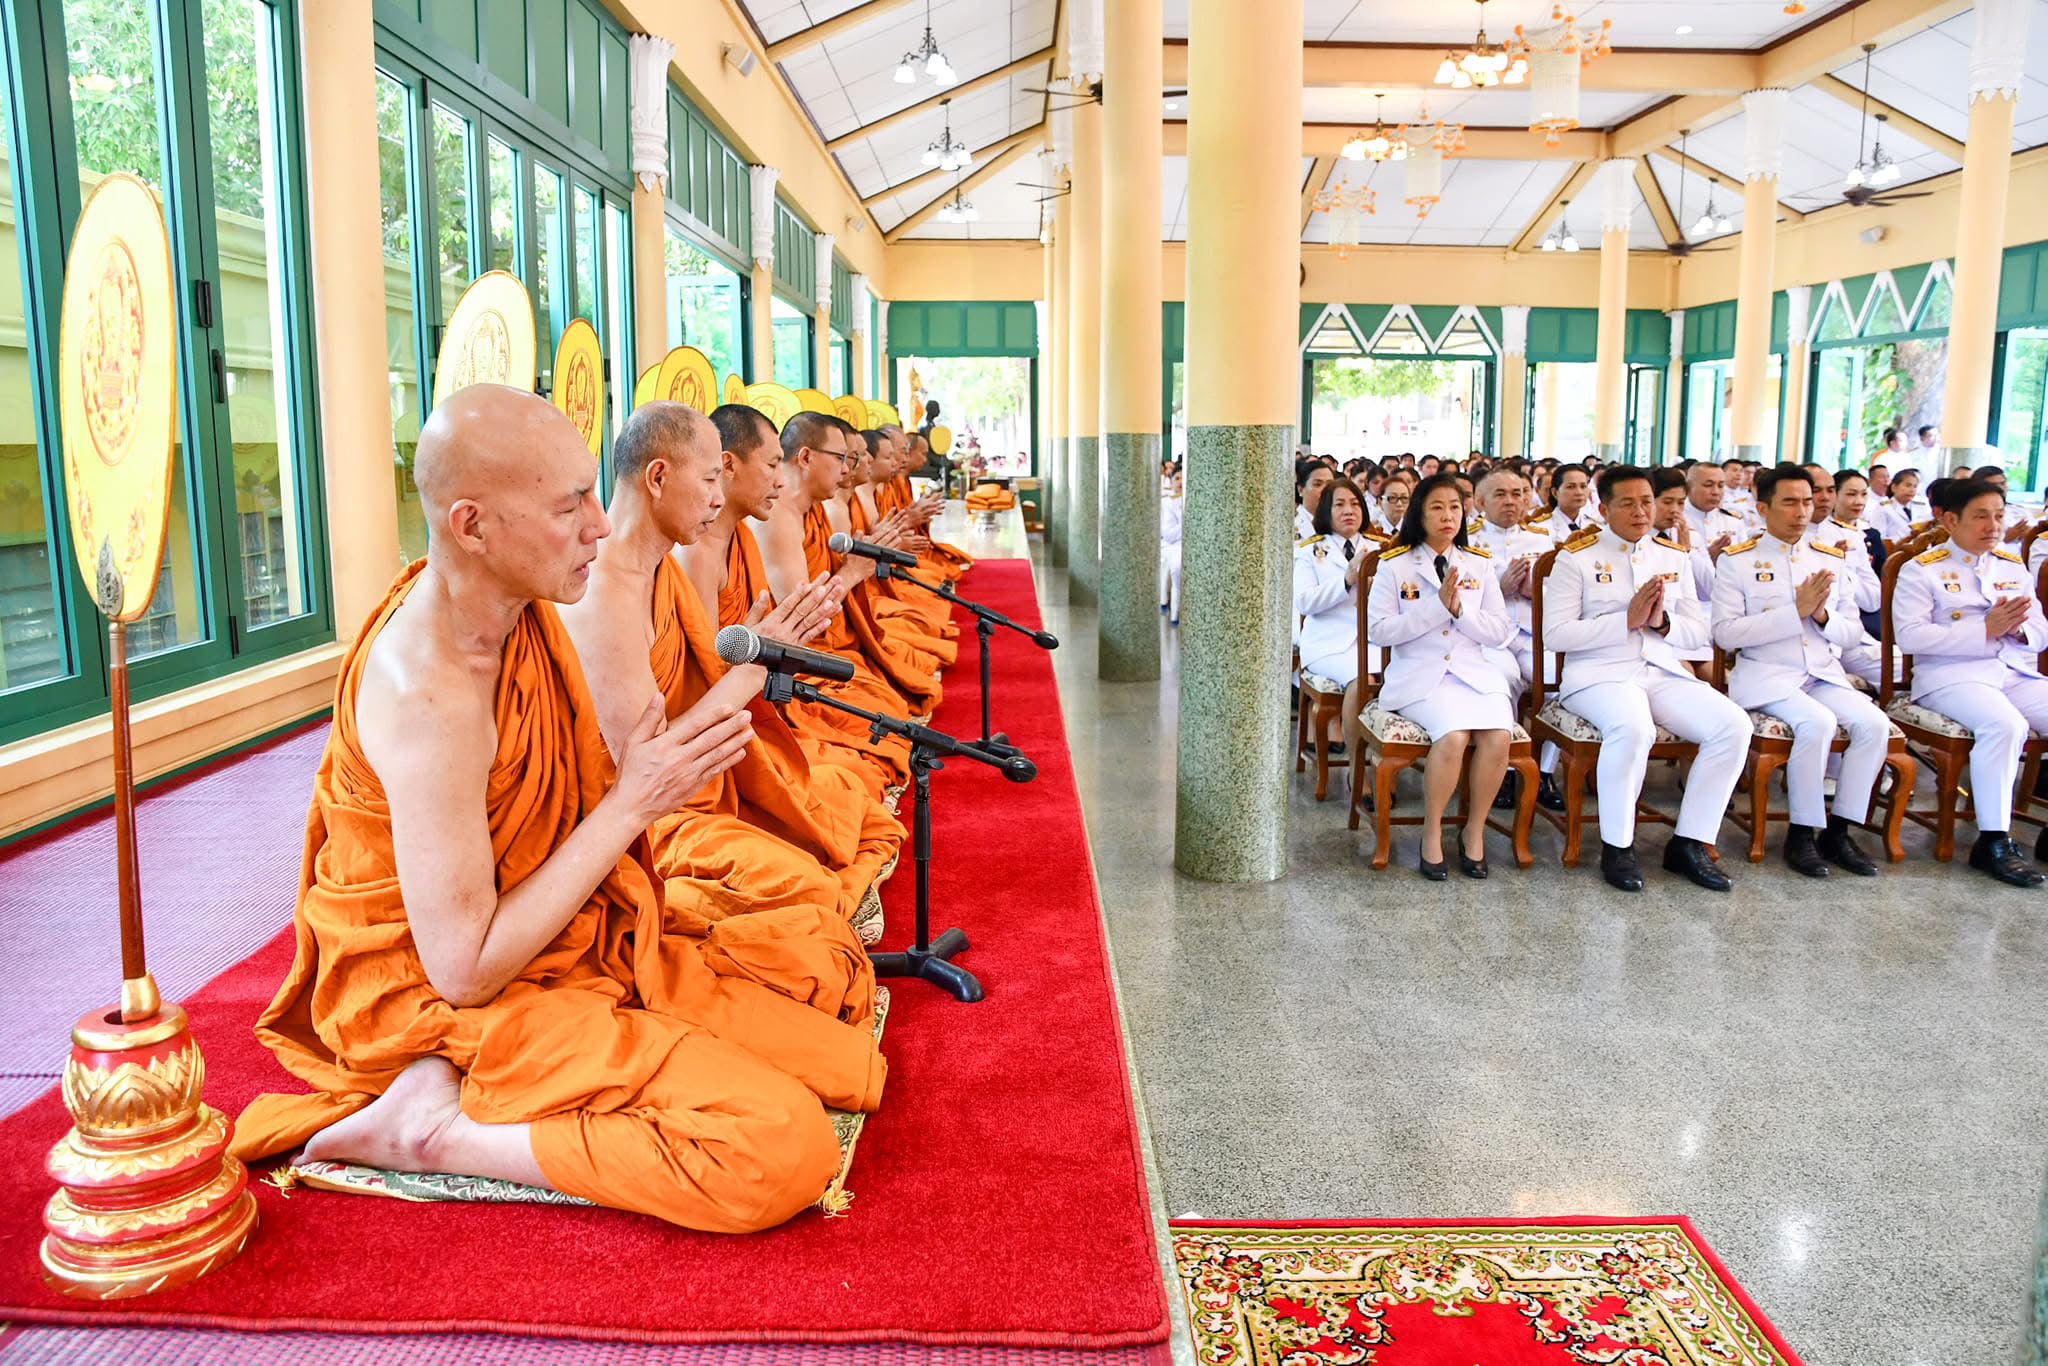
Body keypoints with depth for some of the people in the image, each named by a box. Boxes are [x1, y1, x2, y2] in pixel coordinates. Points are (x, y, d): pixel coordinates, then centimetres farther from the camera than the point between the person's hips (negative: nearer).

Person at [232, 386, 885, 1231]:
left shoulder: (519, 608, -1)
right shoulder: (427, 698, -27)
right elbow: (465, 971, -23)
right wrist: (631, 805, -21)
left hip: (556, 942, 9)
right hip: (445, 1007, -9)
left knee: (845, 1057, 1)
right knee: (785, 1151, -22)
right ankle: (437, 1130, -8)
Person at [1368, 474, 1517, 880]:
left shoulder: (1479, 565, 13)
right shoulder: (1395, 565, 4)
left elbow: (1502, 632, 8)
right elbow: (1378, 629, -7)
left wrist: (1460, 609, -9)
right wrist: (1436, 605, -13)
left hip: (1474, 672, 3)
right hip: (1419, 675, -3)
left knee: (1499, 736, -25)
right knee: (1453, 736, -31)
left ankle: (1474, 830, -4)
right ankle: (1432, 833, -10)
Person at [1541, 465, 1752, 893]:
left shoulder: (1673, 557, 16)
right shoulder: (1576, 558, 1)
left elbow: (1699, 634, 15)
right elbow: (1555, 635, -8)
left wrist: (1662, 622, -8)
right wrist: (1626, 620, -14)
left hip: (1664, 672, 5)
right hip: (1599, 674, -5)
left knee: (1733, 724, -19)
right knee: (1633, 727, -37)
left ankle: (1689, 844, -6)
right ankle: (1616, 847, -17)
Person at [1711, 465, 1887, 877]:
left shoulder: (1832, 559, 13)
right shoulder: (1736, 560, -2)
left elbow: (1854, 632, 13)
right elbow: (1725, 633, -12)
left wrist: (1823, 616, -9)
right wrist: (1795, 610, -18)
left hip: (1825, 674, 5)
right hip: (1765, 677, -5)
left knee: (1874, 723, -19)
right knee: (1818, 722, -30)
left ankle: (1837, 831, -6)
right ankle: (1801, 834, -14)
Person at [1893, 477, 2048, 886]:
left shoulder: (2014, 567, 18)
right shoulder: (1921, 570, -1)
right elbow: (1909, 636, -13)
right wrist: (1985, 629, -18)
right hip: (1953, 675, -6)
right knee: (2005, 724, -33)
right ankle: (1993, 842, -24)